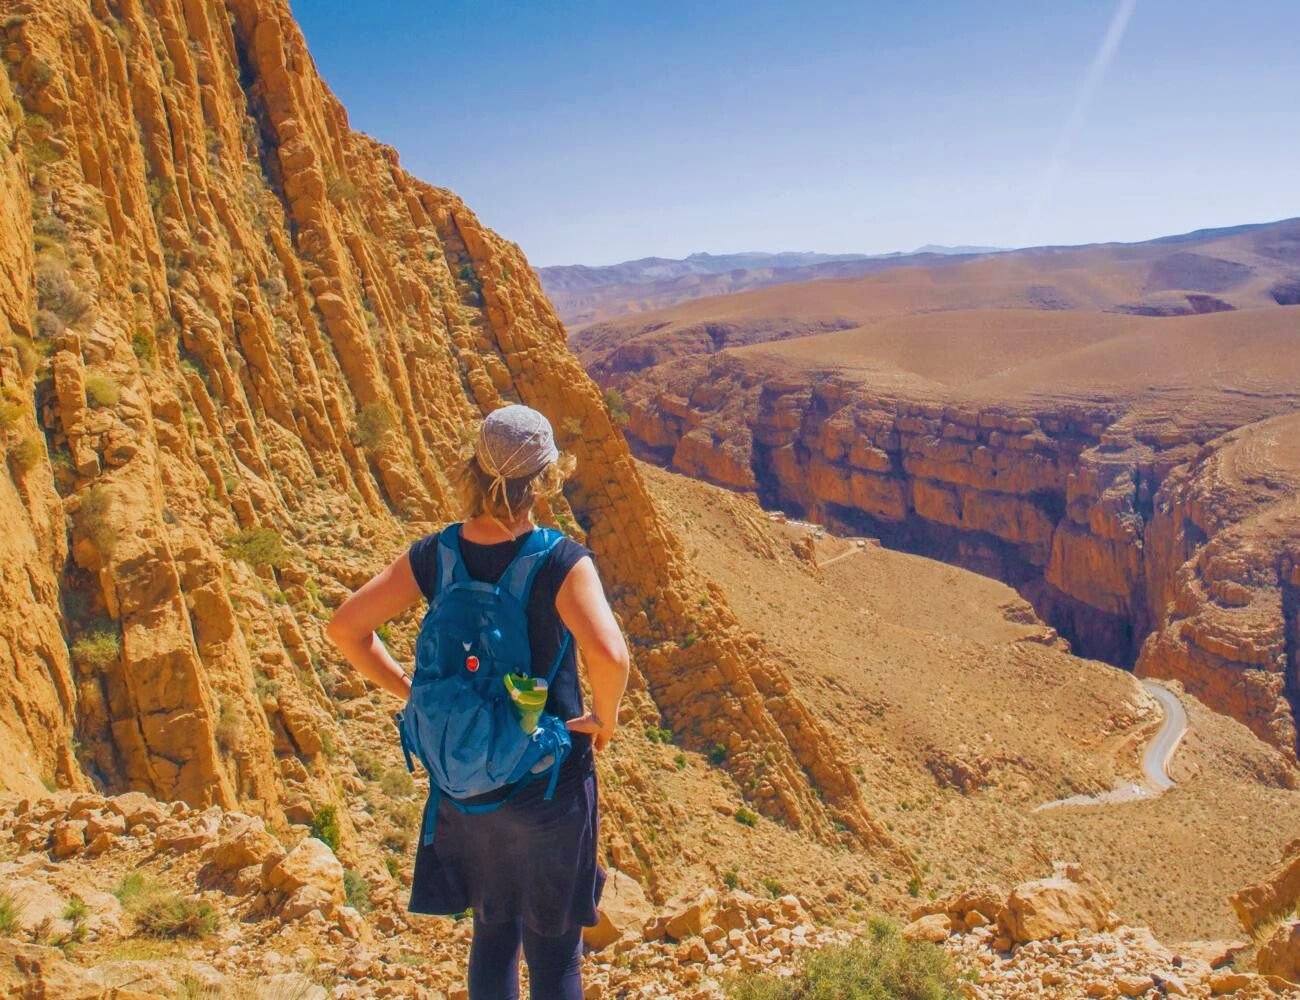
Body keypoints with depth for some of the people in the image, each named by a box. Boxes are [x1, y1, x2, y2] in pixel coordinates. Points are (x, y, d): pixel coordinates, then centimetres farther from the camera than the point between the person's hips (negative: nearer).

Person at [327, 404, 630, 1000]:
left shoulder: (432, 557, -8)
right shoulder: (562, 562, -21)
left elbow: (344, 627, -4)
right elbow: (608, 654, -36)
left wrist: (409, 692, 4)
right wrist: (605, 718, -16)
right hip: (549, 778, -4)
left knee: (492, 931, 25)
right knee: (553, 949, 15)